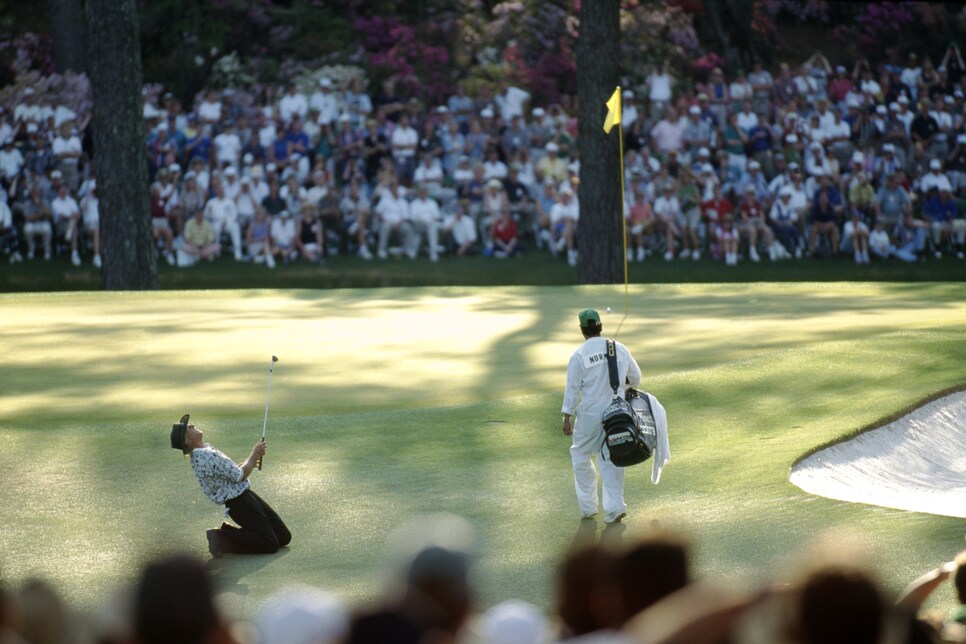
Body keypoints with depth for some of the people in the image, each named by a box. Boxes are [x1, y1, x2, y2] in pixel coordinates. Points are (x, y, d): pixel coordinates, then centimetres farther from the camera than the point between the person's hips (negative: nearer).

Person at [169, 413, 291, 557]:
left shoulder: (200, 454, 9)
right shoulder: (208, 456, -23)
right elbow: (239, 475, -16)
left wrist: (251, 459, 6)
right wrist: (254, 454, -1)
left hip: (244, 495, 10)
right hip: (239, 501, -10)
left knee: (283, 536, 9)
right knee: (270, 544, -15)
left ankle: (228, 532, 11)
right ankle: (222, 539, -7)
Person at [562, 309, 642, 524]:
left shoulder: (579, 355, -10)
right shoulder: (620, 349, 0)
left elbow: (572, 389, -8)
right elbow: (635, 378, 11)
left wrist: (567, 418, -3)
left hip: (590, 414, -3)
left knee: (581, 455, 15)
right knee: (611, 460, 11)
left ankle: (587, 506, 16)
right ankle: (614, 505, 1)